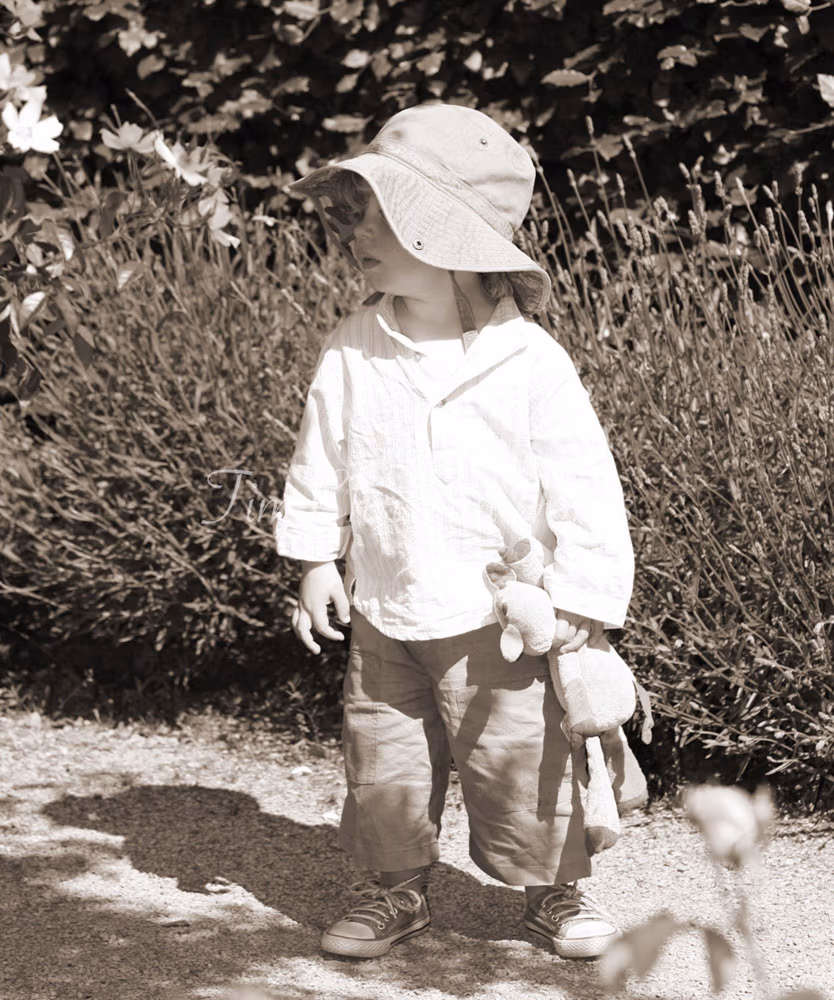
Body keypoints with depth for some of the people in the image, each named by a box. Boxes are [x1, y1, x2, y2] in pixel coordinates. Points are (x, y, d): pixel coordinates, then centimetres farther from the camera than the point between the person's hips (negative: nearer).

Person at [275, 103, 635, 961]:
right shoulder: (350, 356, -4)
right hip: (385, 616, 3)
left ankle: (553, 887, 25)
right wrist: (315, 560, 5)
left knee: (523, 761, 5)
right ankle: (394, 888, 28)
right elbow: (321, 463, 8)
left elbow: (584, 483, -11)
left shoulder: (531, 364, -15)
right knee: (383, 763, 9)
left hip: (501, 622, -3)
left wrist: (581, 599, -12)